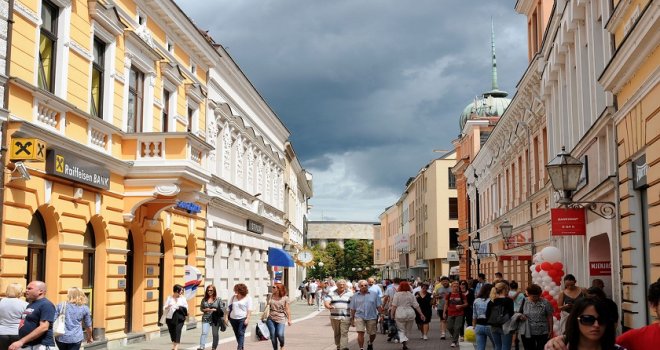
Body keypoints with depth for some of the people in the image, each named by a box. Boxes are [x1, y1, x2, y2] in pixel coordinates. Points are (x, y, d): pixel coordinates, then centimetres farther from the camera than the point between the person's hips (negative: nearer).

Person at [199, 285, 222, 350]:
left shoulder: (218, 300, 0)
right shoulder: (204, 299, 7)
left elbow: (221, 309, 2)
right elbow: (201, 308, 11)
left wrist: (215, 310, -13)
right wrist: (205, 310, -7)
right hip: (206, 319, 1)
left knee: (215, 334, 8)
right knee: (204, 333, -13)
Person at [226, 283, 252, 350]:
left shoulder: (247, 298, -3)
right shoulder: (233, 297, 9)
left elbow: (249, 310, -6)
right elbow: (229, 308, 12)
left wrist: (247, 319, -14)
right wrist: (226, 316, 6)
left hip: (242, 319, -5)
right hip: (233, 319, 5)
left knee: (241, 334, -11)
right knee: (236, 334, 11)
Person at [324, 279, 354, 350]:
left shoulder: (349, 294, 5)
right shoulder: (332, 293, 8)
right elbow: (326, 302, -3)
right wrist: (328, 306, -26)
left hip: (345, 317, -2)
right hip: (334, 317, 2)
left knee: (344, 333, -12)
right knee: (337, 333, 11)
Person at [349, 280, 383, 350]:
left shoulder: (374, 295, 4)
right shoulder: (355, 296, 6)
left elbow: (379, 306, 4)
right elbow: (352, 309, 8)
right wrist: (352, 319, 7)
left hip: (371, 317, 1)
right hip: (359, 317, 0)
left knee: (372, 334, 10)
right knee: (360, 333, -13)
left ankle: (370, 344, 40)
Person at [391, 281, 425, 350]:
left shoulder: (397, 294, -3)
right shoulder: (411, 295, 4)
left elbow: (394, 306, -7)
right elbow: (416, 305, 4)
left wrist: (392, 314, 0)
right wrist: (421, 314, 8)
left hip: (400, 314, -2)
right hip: (410, 313, 2)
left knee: (401, 330, 4)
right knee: (408, 331, 15)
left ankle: (404, 341, -20)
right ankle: (405, 344, 20)